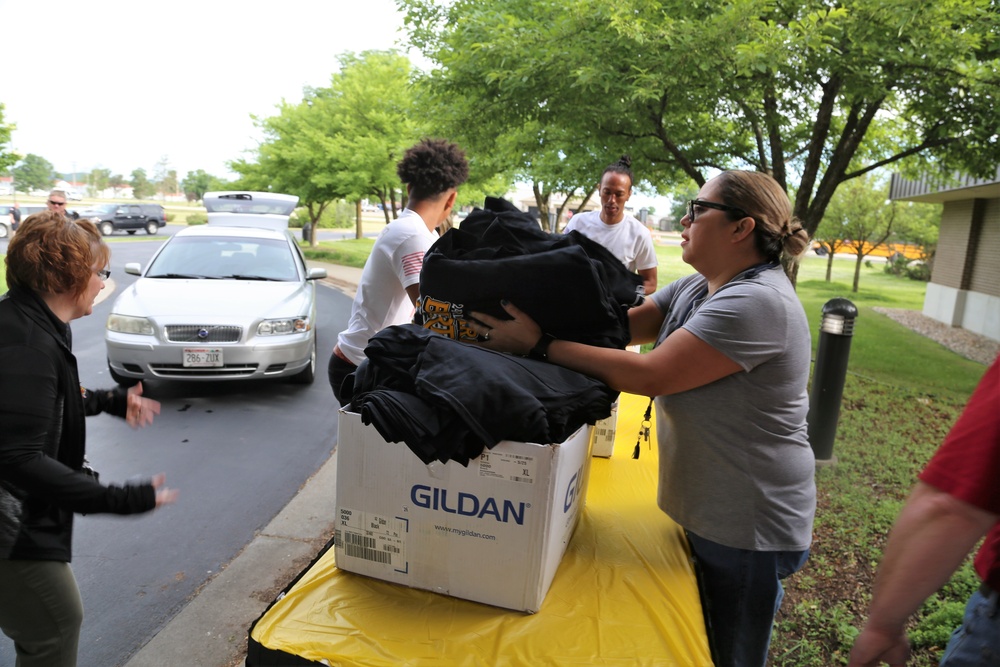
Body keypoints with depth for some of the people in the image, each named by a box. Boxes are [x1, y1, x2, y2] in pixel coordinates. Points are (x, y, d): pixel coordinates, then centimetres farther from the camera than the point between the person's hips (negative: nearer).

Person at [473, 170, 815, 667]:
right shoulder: (697, 289, 4)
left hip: (748, 530, -8)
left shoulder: (757, 303, -26)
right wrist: (537, 315, -12)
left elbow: (650, 375, -30)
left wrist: (539, 345, -28)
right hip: (708, 512, 8)